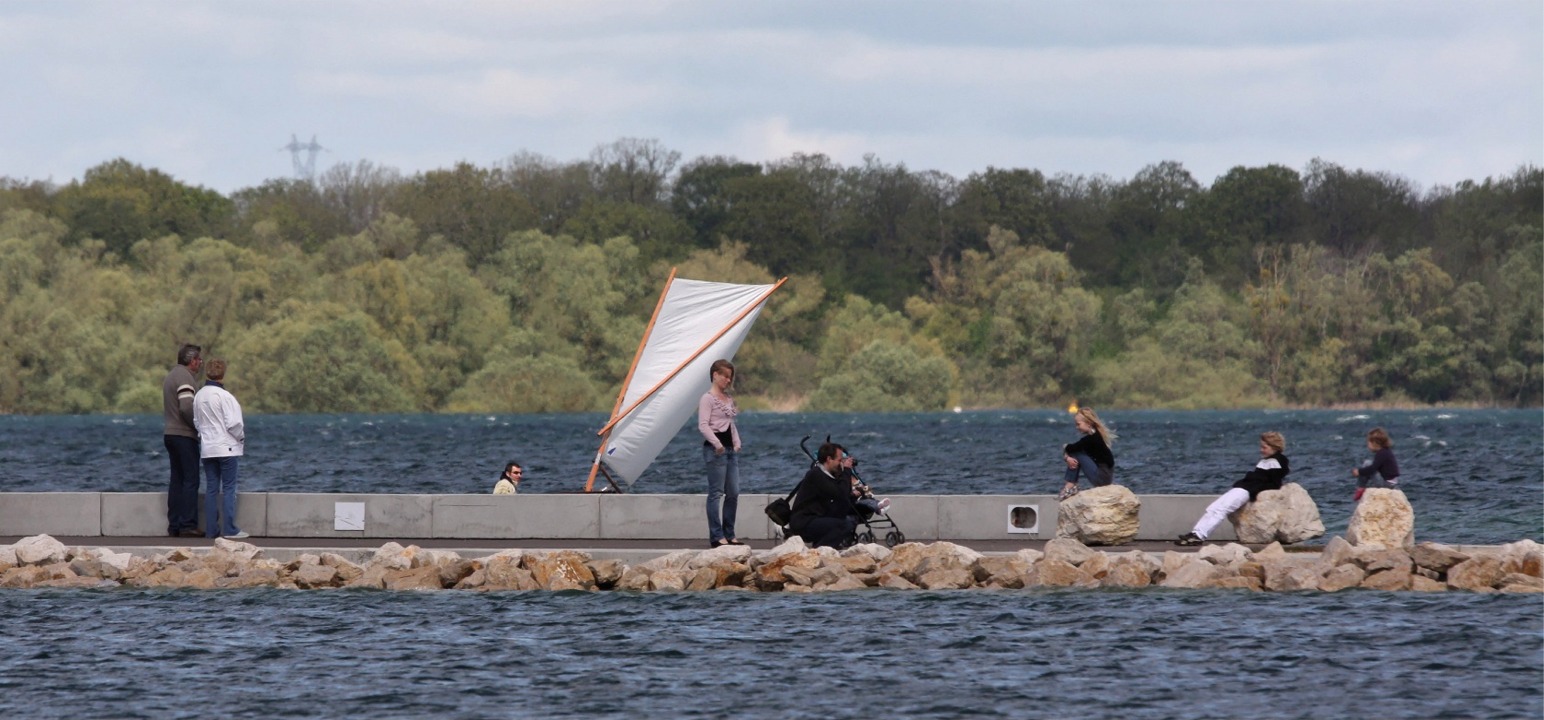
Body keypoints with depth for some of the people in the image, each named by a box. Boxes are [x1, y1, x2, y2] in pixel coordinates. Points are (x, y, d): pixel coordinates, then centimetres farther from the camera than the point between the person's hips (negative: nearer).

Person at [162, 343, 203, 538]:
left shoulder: (170, 376, 17)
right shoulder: (184, 377, -13)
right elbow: (187, 407, -23)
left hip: (170, 434, 10)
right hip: (184, 435, -10)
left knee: (177, 480, 10)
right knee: (190, 480, -8)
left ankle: (174, 525, 10)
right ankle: (188, 525, -12)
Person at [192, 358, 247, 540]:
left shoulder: (199, 396, 4)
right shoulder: (224, 396, -15)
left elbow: (196, 421, 9)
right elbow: (233, 423, -14)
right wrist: (241, 438, 3)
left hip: (207, 448, 6)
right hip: (226, 448, -6)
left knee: (211, 489, 8)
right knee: (228, 488, -2)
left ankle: (211, 529, 8)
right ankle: (229, 529, -5)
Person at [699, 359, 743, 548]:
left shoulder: (729, 399, 18)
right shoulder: (708, 398, -7)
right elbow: (703, 425, -15)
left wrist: (737, 442, 9)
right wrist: (716, 443, -24)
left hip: (730, 449, 9)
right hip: (715, 448, -9)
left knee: (733, 493, 7)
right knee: (716, 493, -7)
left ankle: (729, 534, 13)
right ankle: (716, 536, -5)